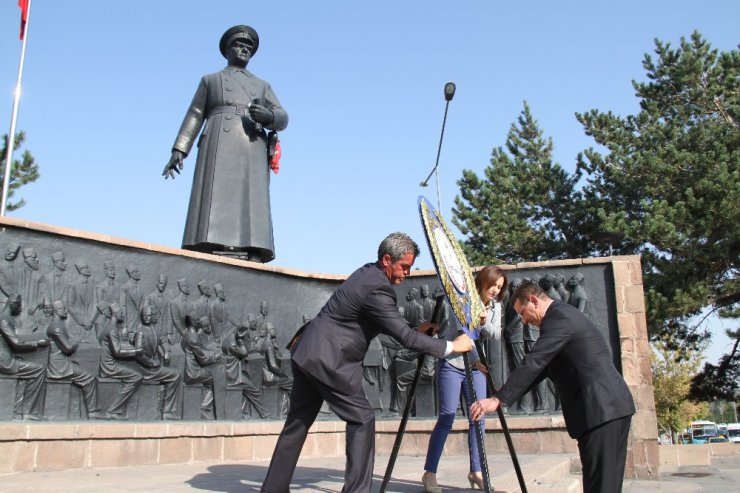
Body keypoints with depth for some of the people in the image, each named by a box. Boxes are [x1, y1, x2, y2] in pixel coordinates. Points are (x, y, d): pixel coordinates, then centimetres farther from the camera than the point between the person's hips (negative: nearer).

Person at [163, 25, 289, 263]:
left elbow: (281, 119, 14)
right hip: (219, 147, -2)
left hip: (252, 152, 2)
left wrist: (267, 115, -11)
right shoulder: (210, 80, 25)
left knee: (251, 210, -15)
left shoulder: (262, 86, 29)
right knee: (215, 206, -20)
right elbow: (194, 117, 15)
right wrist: (178, 151, 1)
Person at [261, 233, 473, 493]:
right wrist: (452, 346, -12)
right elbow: (405, 338, -19)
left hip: (306, 353, 10)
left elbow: (390, 325, 22)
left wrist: (414, 330, 12)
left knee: (298, 422, 15)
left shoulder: (368, 273, 10)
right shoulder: (377, 289, -20)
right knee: (362, 418, -2)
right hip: (327, 360, -10)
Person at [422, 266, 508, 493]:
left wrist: (485, 322, -22)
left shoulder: (495, 306, 5)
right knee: (446, 418, -8)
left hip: (476, 366, 6)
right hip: (451, 365, -6)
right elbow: (460, 334, -25)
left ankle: (476, 471, 15)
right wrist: (475, 359, -37)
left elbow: (497, 334, -2)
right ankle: (429, 473, 0)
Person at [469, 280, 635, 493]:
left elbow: (533, 363, -19)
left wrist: (498, 400, -18)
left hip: (600, 408, -10)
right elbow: (543, 365, 25)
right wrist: (507, 394, 22)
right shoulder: (563, 314, 21)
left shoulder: (558, 317, -11)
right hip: (612, 405, 10)